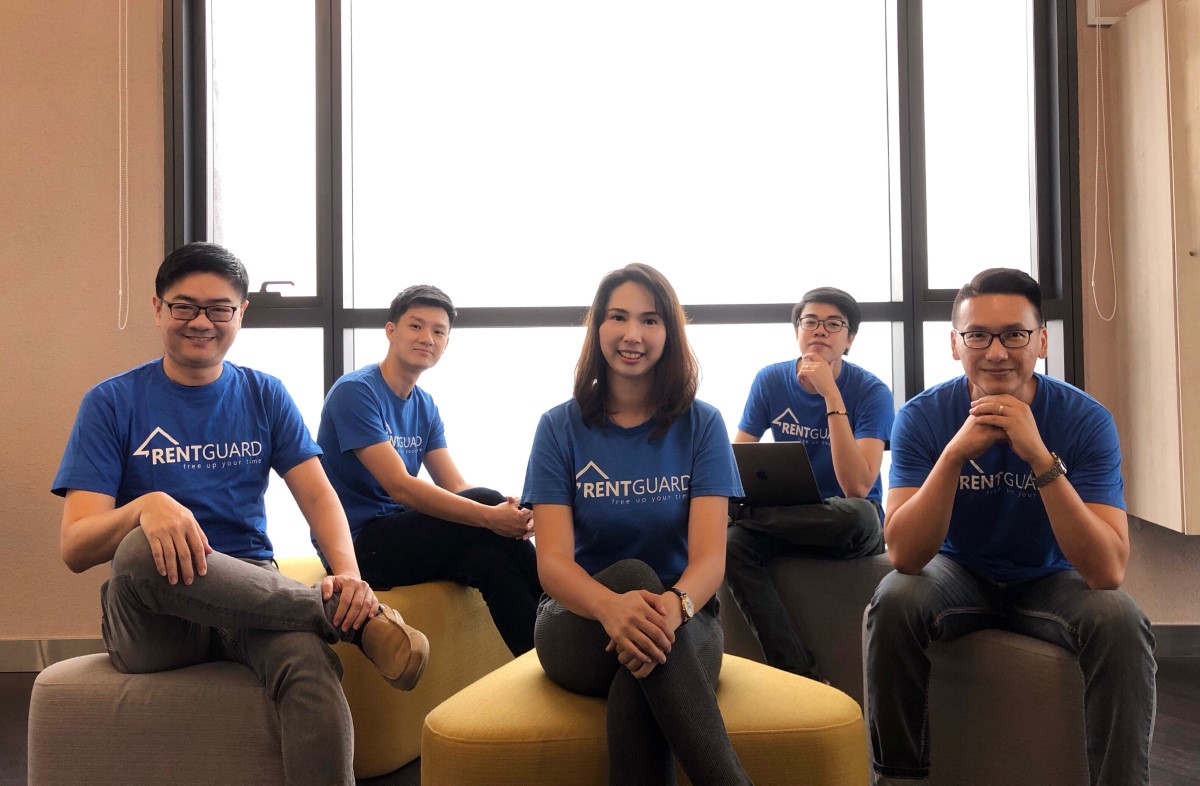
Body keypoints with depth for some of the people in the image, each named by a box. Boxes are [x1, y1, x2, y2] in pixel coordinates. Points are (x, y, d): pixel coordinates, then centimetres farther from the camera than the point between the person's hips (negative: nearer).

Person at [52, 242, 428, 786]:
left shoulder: (264, 396, 11)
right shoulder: (111, 404, 2)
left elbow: (318, 496, 1)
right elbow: (75, 549, -7)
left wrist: (348, 573, -21)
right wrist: (146, 506, -30)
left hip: (253, 594, 1)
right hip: (150, 617, 0)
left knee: (310, 662, -36)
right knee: (142, 549, -37)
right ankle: (352, 619, -23)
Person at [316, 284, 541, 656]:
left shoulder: (425, 406, 12)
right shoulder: (355, 391, -12)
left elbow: (455, 487, 3)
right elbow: (400, 486, -21)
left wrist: (511, 512, -20)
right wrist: (490, 516, -29)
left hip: (396, 535, 7)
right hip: (357, 544, -6)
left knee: (491, 558, -26)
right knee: (486, 501, -22)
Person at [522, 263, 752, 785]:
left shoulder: (700, 425, 1)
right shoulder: (561, 428, 1)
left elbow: (709, 556, -11)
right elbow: (552, 561, -11)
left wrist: (674, 605, -37)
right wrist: (612, 606, -36)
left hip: (683, 627, 0)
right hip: (578, 628, 1)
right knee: (636, 573, -35)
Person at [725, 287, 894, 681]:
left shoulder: (871, 392, -13)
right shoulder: (771, 381, -1)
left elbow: (857, 488, -26)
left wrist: (831, 395, -28)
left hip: (848, 529, -3)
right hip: (787, 517, 3)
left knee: (858, 515, -39)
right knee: (732, 542, -29)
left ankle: (746, 513, -15)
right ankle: (801, 675, -26)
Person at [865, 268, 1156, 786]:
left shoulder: (1085, 420, -19)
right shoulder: (922, 418, -17)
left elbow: (1107, 571, -29)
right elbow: (904, 555, -27)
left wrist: (1041, 458, -40)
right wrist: (955, 453, -39)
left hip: (1050, 580, 0)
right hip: (959, 574, 1)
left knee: (1121, 621, -30)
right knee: (894, 601, -29)